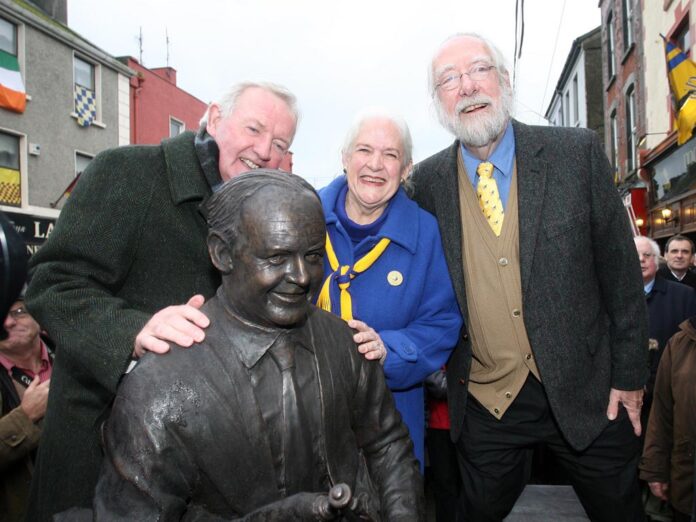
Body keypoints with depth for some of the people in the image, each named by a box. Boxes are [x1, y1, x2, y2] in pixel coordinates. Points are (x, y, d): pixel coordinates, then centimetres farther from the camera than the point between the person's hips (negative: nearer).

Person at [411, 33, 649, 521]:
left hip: (587, 392, 0)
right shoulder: (428, 182, -3)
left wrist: (629, 375, -2)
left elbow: (619, 269, -3)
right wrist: (445, 368, 0)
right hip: (483, 403, 1)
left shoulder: (578, 152, -6)